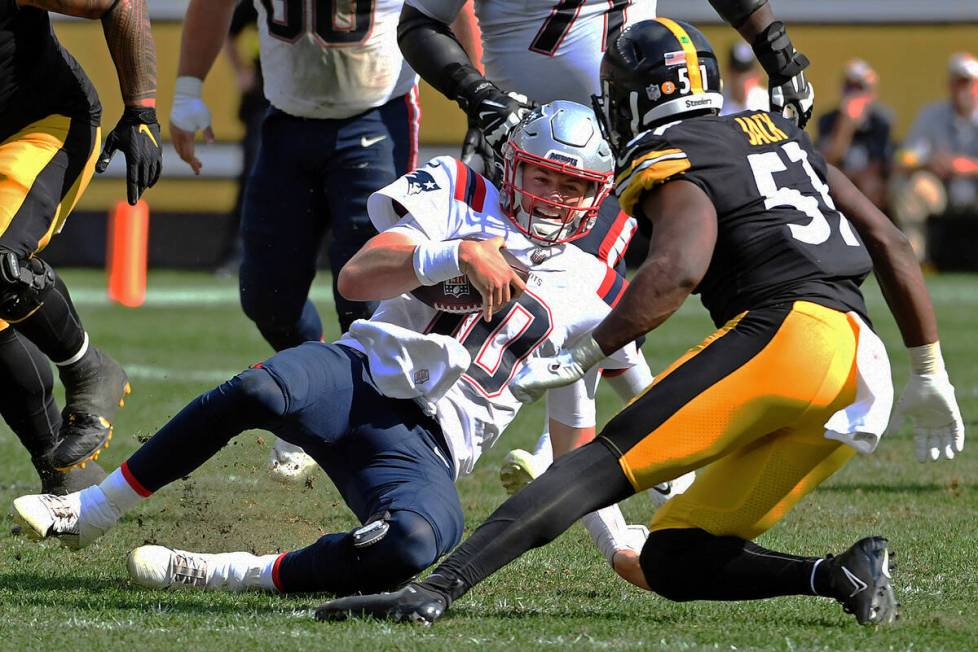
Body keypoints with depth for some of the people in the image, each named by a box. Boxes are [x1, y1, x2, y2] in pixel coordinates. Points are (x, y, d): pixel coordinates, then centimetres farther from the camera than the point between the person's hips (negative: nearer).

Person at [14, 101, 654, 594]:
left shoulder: (589, 296, 16)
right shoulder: (460, 199, 9)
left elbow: (576, 445, 23)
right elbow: (355, 279, -7)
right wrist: (457, 257, -20)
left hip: (425, 450, 1)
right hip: (361, 377, -1)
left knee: (420, 542, -36)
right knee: (260, 391, -37)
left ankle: (220, 574, -25)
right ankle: (89, 513, -22)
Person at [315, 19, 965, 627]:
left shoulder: (673, 164, 3)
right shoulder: (776, 132, 28)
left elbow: (679, 269, -19)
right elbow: (891, 243, 28)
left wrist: (582, 356, -15)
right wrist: (930, 373, 33)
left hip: (788, 330, -7)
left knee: (608, 463, -16)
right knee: (672, 559, 8)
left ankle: (437, 588, -32)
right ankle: (842, 574, -11)